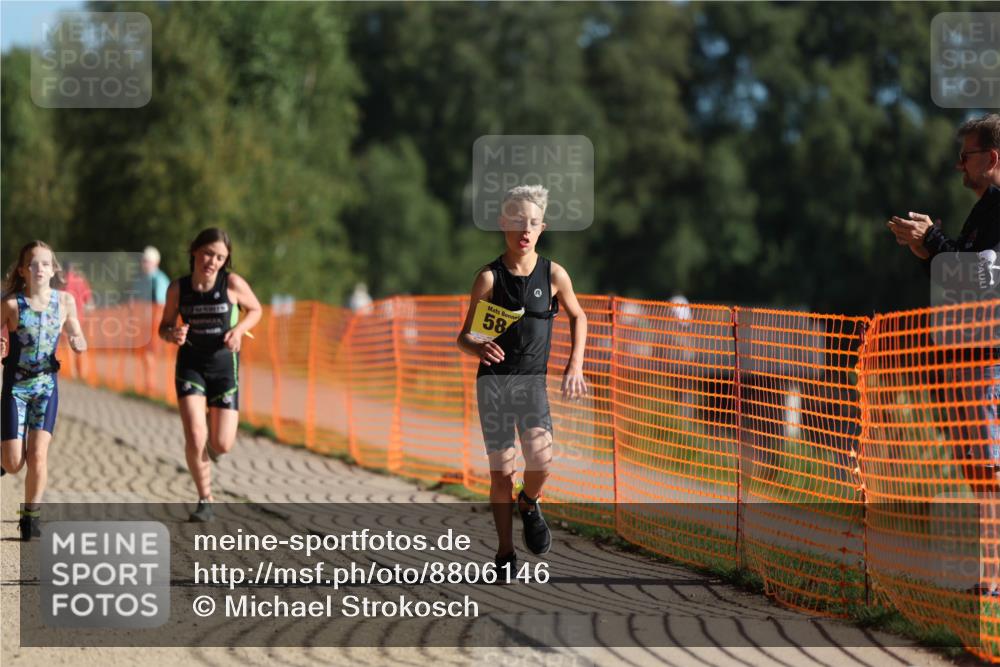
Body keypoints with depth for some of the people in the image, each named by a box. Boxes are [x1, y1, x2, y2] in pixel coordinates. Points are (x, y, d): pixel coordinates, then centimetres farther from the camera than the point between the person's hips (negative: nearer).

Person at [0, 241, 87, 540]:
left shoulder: (65, 301, -2)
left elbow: (77, 337, 9)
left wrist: (79, 344, -13)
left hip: (46, 384, 2)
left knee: (38, 456, -8)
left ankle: (31, 515, 8)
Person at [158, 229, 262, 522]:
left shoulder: (232, 284, -11)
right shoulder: (178, 288, -7)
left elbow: (255, 310, 5)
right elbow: (164, 326, 5)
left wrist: (239, 329, -14)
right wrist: (172, 334, -19)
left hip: (224, 366, 0)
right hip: (190, 366, 0)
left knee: (222, 445, -2)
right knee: (195, 438, -15)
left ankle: (214, 440, 38)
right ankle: (205, 500, 5)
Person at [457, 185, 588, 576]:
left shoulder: (554, 275, -1)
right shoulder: (490, 278, -5)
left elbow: (577, 316, 18)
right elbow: (464, 337, -2)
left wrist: (575, 365, 9)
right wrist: (478, 348, -24)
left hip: (533, 380, 1)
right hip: (494, 379, -1)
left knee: (540, 461, -20)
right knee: (501, 471, -3)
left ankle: (529, 505, 14)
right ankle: (505, 552, 11)